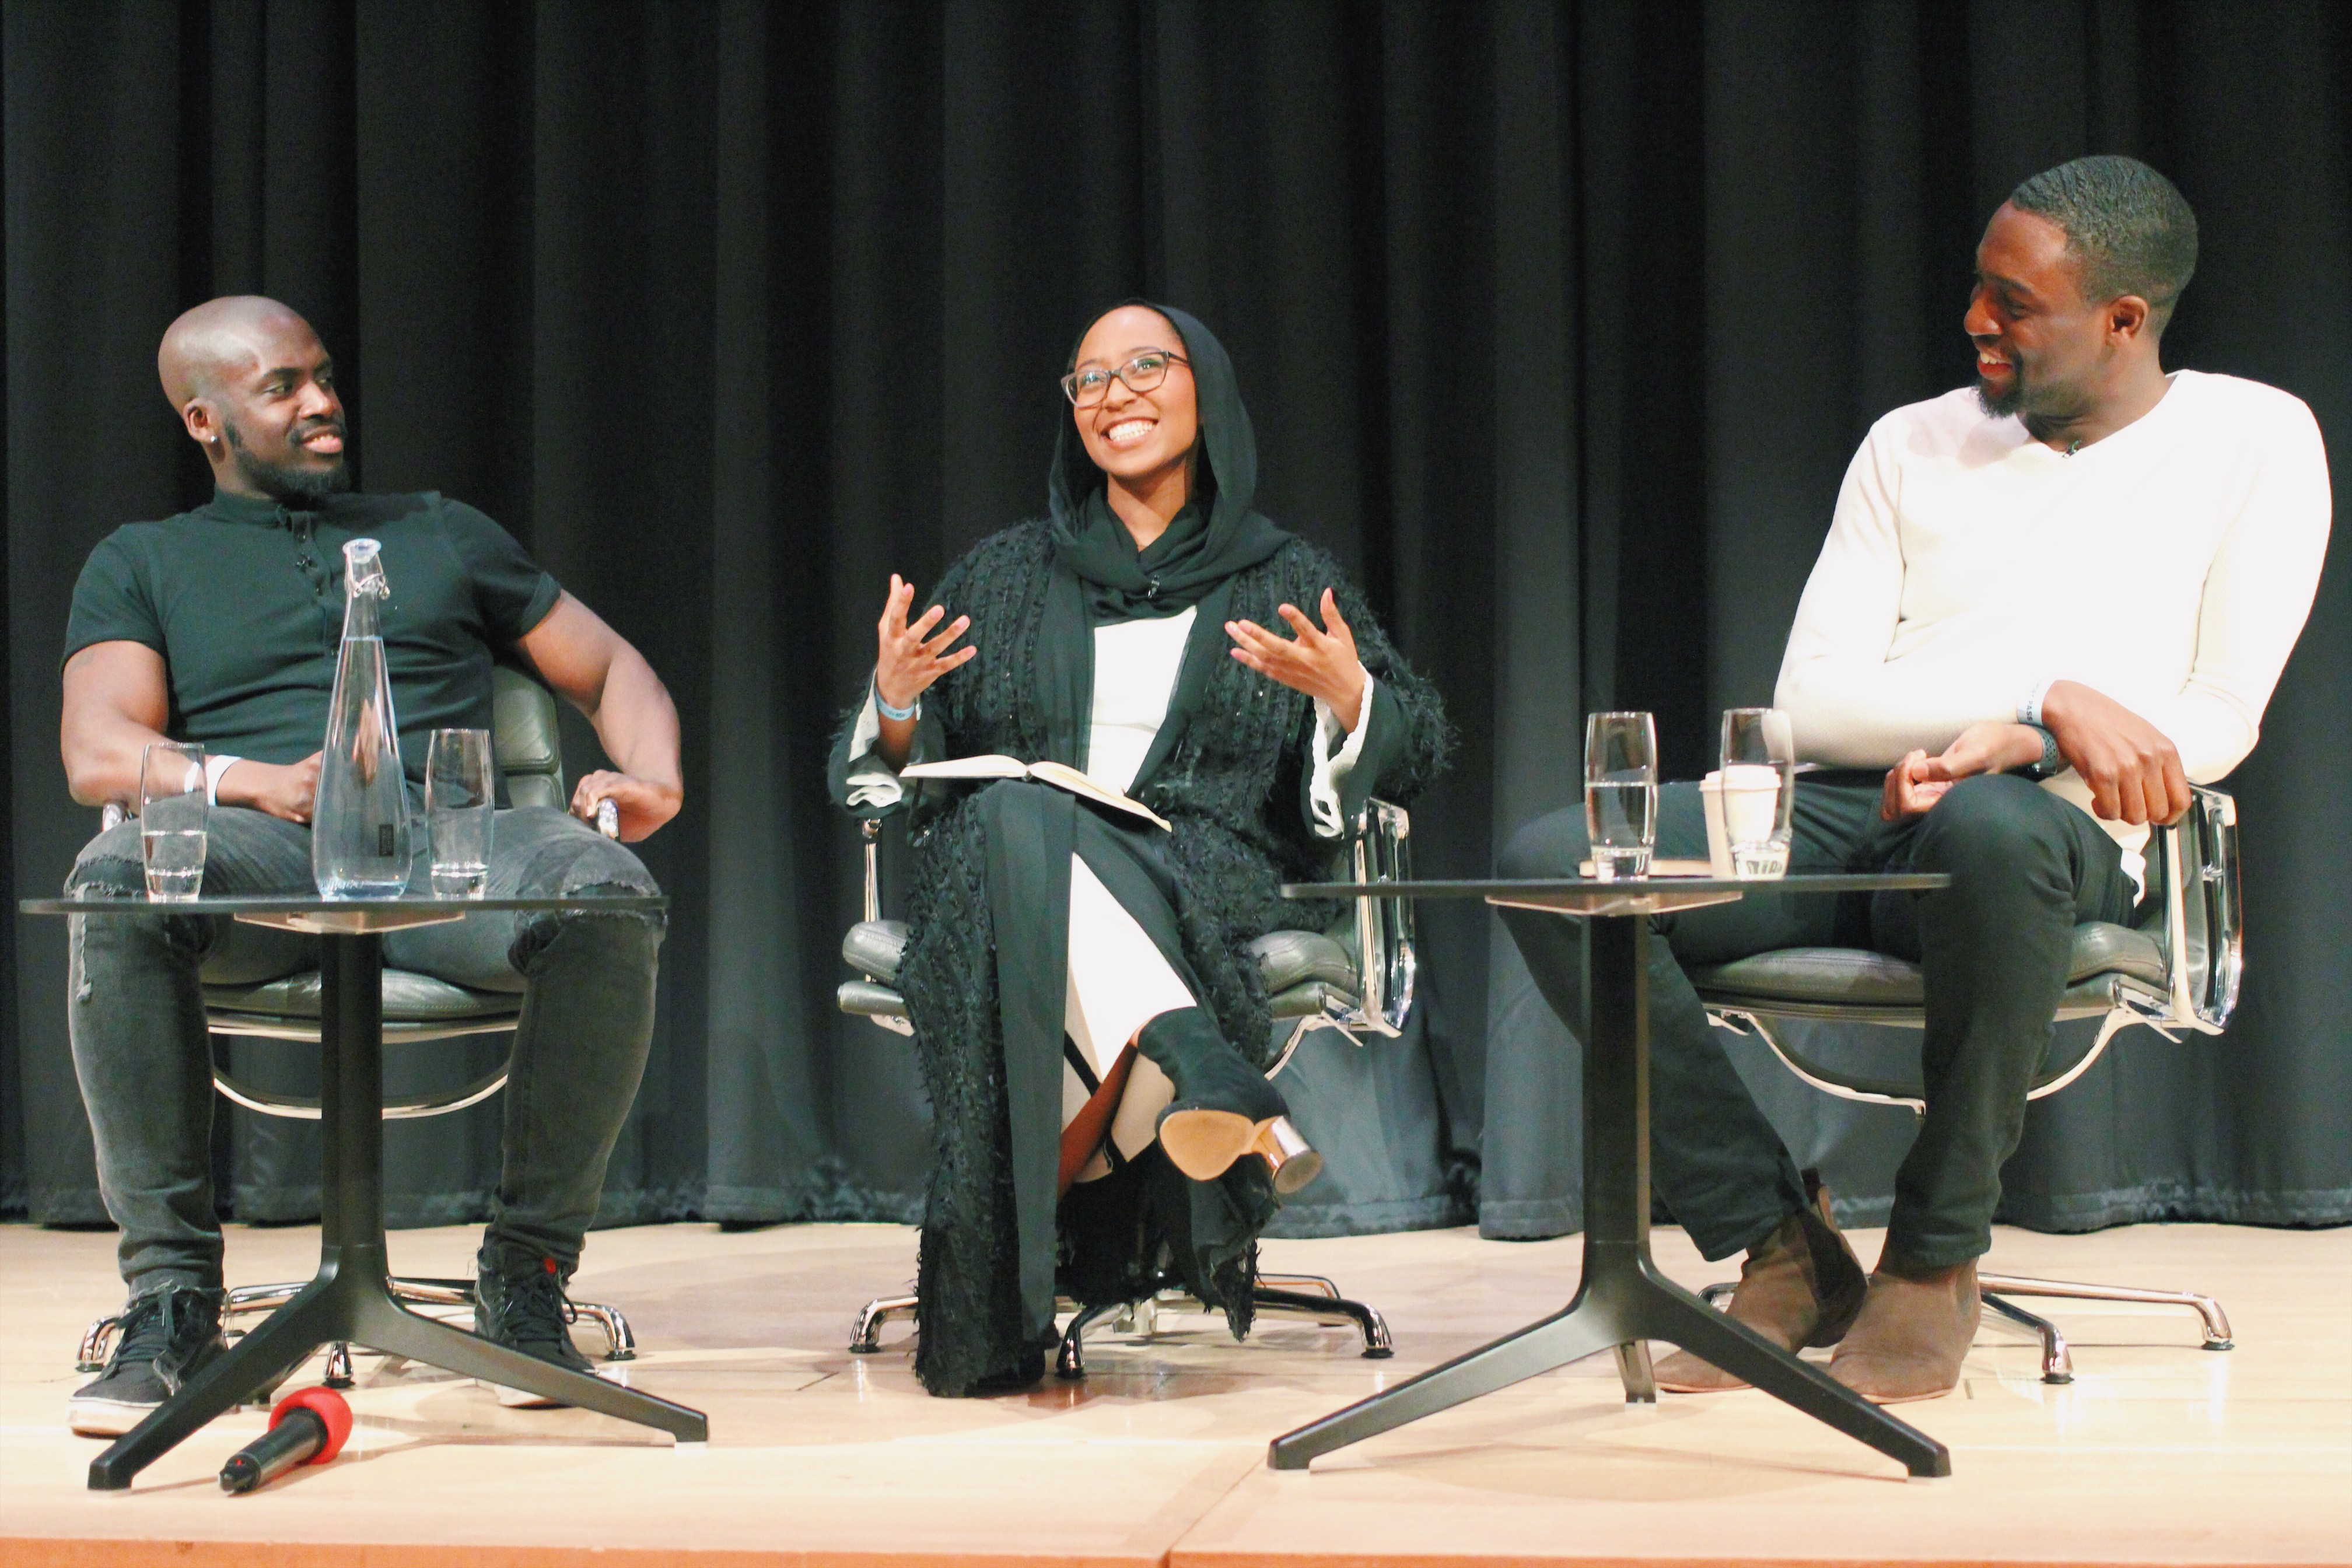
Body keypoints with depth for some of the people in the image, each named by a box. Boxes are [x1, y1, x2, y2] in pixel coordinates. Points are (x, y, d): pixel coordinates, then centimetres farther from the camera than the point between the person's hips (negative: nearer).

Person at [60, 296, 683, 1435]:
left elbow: (611, 669, 28)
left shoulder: (441, 533, 29)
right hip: (265, 860, -1)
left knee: (606, 893, -34)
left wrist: (653, 776, 4)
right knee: (115, 885, -37)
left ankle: (526, 1275, -22)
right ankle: (174, 1301, -28)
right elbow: (99, 757, 5)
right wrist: (259, 782, -15)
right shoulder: (143, 563, 22)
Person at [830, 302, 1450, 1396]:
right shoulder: (1008, 575, 23)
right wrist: (894, 703, -4)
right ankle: (1198, 1068, -59)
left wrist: (1348, 697, -12)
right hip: (1004, 880, 2)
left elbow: (1419, 750, 11)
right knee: (1016, 813, -37)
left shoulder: (1284, 580, 18)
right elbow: (896, 772, 19)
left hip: (1205, 883, -1)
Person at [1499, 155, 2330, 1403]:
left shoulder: (2254, 440, 9)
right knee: (1549, 866, -22)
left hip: (2056, 831, -4)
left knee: (1990, 828, -43)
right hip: (1846, 813, 4)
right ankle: (1782, 1247, -12)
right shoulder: (1914, 445, 17)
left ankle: (1937, 1253, -20)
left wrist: (2012, 749, -18)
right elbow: (1812, 702, 5)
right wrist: (2050, 698, -12)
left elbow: (2220, 720, 0)